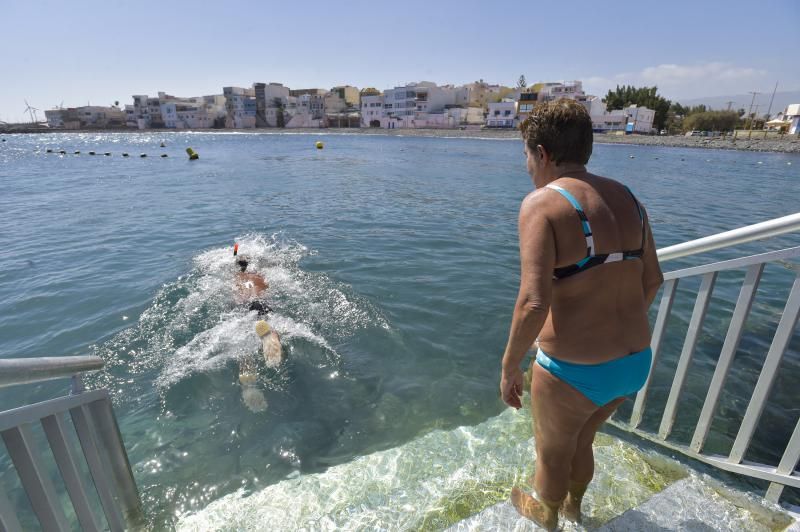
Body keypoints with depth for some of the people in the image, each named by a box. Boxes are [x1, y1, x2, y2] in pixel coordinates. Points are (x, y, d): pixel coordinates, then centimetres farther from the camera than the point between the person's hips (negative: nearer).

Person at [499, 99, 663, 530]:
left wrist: (509, 366, -14)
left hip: (573, 370, -7)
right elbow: (652, 279, 11)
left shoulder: (542, 203, -21)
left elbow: (534, 304, -29)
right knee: (581, 441, 34)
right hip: (634, 362, 7)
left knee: (552, 453, 25)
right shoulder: (625, 197, 3)